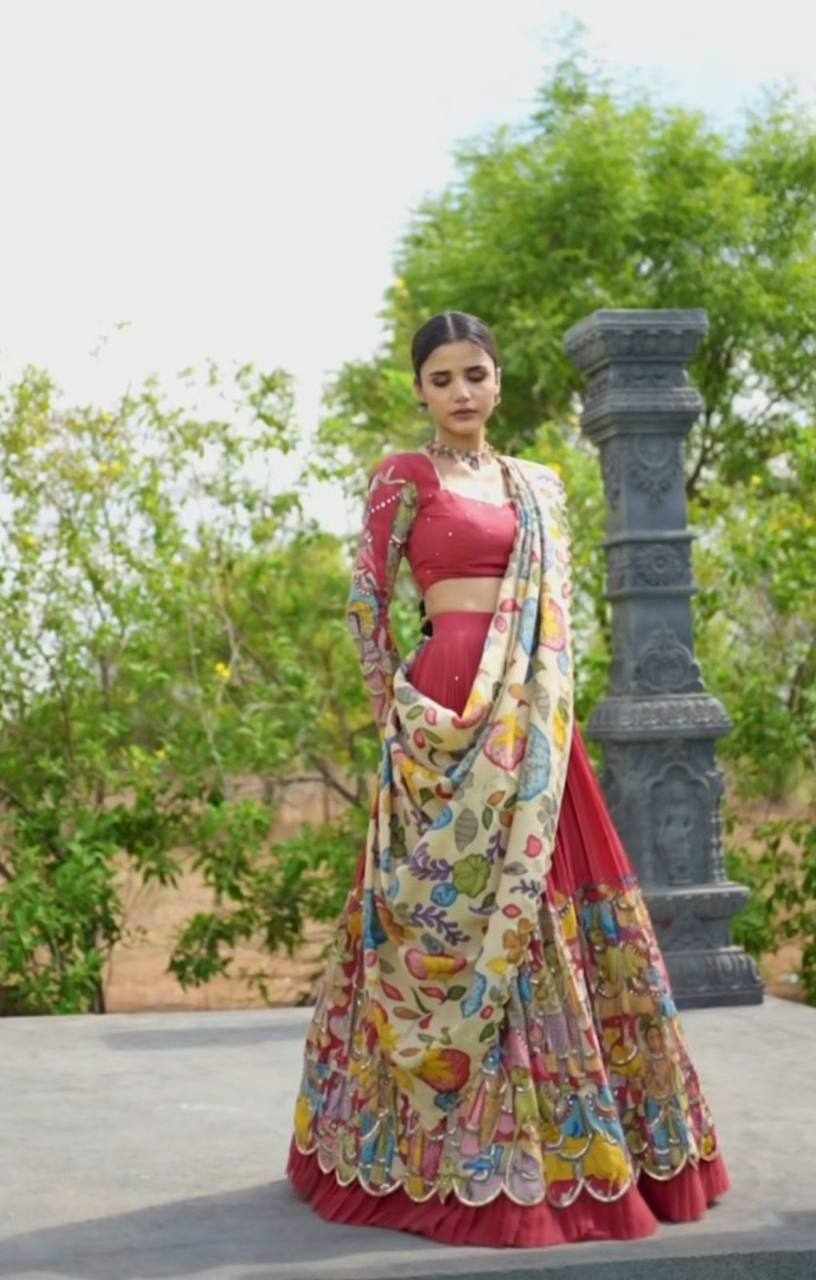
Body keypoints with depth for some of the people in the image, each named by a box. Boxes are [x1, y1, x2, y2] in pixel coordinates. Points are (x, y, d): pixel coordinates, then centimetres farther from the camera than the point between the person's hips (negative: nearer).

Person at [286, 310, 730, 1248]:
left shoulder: (539, 485, 18)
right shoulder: (405, 476, 2)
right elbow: (367, 598, 0)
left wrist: (547, 711, 9)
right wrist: (397, 705, -5)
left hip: (532, 721, 6)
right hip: (449, 711, -6)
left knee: (542, 900, 7)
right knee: (454, 910, -3)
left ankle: (545, 1134, 19)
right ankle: (447, 1145, 7)